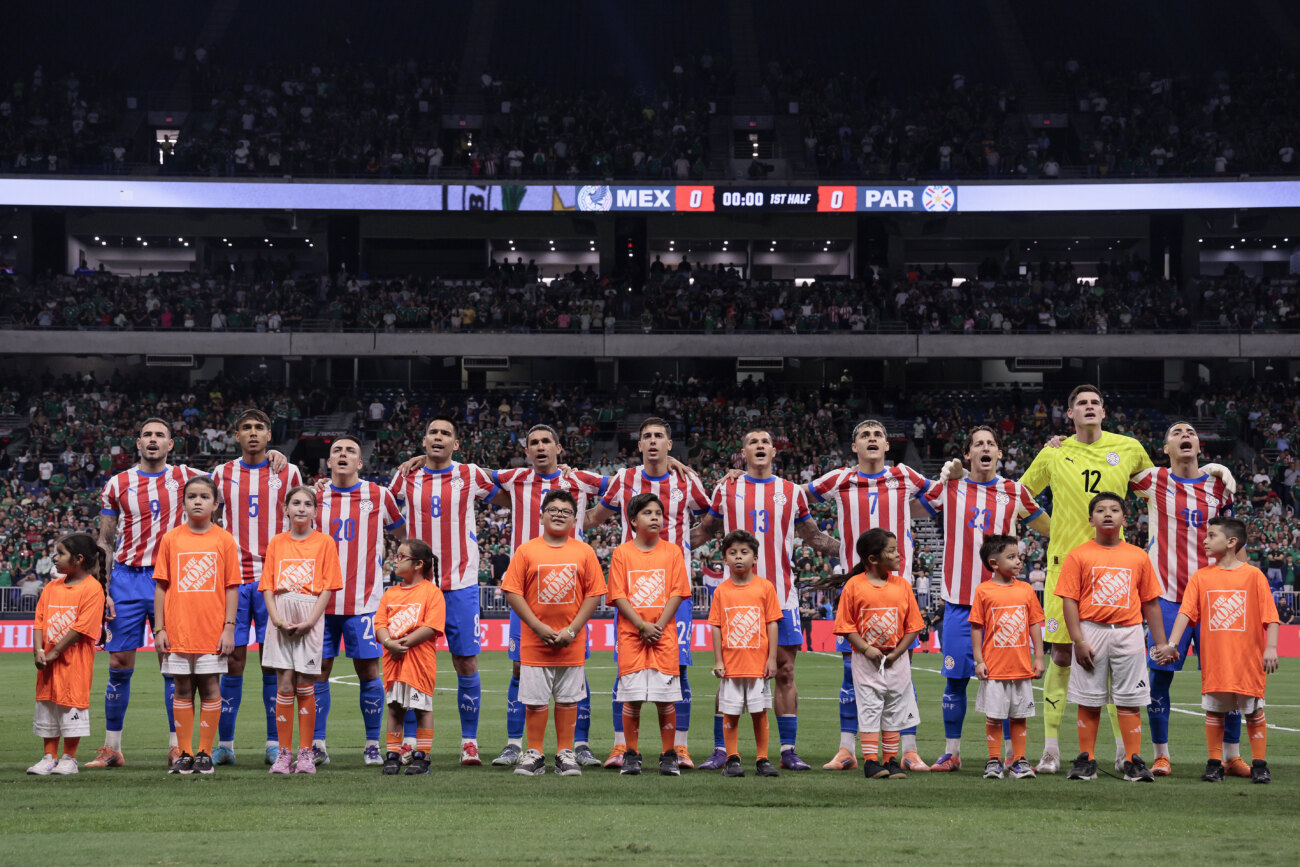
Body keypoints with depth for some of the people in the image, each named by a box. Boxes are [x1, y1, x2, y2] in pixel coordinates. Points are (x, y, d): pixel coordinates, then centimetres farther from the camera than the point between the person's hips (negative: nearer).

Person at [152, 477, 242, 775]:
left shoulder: (224, 540, 1)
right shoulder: (171, 539, 4)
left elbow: (232, 587, 2)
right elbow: (161, 586, 6)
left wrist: (229, 628, -4)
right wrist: (159, 628, 1)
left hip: (212, 631, -1)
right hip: (178, 630, 1)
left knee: (209, 688, 2)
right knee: (182, 690, 5)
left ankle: (205, 753, 10)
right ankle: (184, 754, 11)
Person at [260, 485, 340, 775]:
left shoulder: (324, 543, 4)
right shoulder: (277, 543, 10)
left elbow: (328, 588, -2)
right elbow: (267, 587, 7)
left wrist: (309, 621, -12)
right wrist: (277, 620, -8)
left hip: (310, 618, -2)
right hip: (281, 617, 2)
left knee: (305, 686, -1)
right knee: (284, 684, -1)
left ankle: (306, 754, 6)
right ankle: (283, 754, 4)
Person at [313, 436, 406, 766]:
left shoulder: (379, 495, 2)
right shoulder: (315, 495, 6)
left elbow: (400, 532, 17)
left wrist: (379, 555, 11)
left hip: (363, 599, -1)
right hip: (321, 598, 2)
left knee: (368, 670, -1)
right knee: (318, 669, 0)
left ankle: (373, 745, 8)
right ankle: (317, 745, 7)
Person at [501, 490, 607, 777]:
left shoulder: (584, 552, 3)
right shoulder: (526, 551, 0)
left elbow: (594, 594, 2)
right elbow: (512, 592, -3)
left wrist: (572, 630, -7)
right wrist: (539, 627, -10)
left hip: (571, 643, 1)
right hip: (534, 642, -1)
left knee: (568, 698, 6)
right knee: (535, 699, 2)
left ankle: (565, 753, 15)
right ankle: (534, 754, 11)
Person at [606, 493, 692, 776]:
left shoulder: (672, 551, 6)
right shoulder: (621, 553, 4)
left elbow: (677, 593, 2)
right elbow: (619, 596, -1)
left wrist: (658, 626, -9)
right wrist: (643, 626, -11)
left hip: (664, 635, 1)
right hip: (631, 635, -1)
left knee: (666, 698, -1)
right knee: (631, 697, -2)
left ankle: (669, 755, 9)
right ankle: (631, 755, 9)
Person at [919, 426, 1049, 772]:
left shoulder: (1015, 492, 7)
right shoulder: (949, 488, 5)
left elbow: (1052, 529, 16)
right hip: (960, 601, 0)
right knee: (956, 678, 2)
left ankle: (1013, 754, 7)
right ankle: (951, 753, 12)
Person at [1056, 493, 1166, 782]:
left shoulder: (1139, 557, 8)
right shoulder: (1079, 555, 2)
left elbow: (1150, 602, 11)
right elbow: (1069, 600, -2)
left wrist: (1161, 643, 8)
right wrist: (1078, 641, -10)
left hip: (1128, 633, 1)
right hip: (1091, 631, -1)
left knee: (1129, 701, 1)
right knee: (1089, 700, 3)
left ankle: (1134, 762, 5)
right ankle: (1086, 761, 10)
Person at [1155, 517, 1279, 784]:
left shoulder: (1253, 575, -2)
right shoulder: (1201, 577, 5)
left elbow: (1270, 615, -3)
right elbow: (1186, 612, -1)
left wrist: (1271, 647, -13)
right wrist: (1171, 643, -12)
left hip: (1248, 658, -2)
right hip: (1214, 660, 2)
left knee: (1254, 711, 4)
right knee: (1213, 711, 5)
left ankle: (1260, 764, 12)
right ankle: (1214, 764, 13)